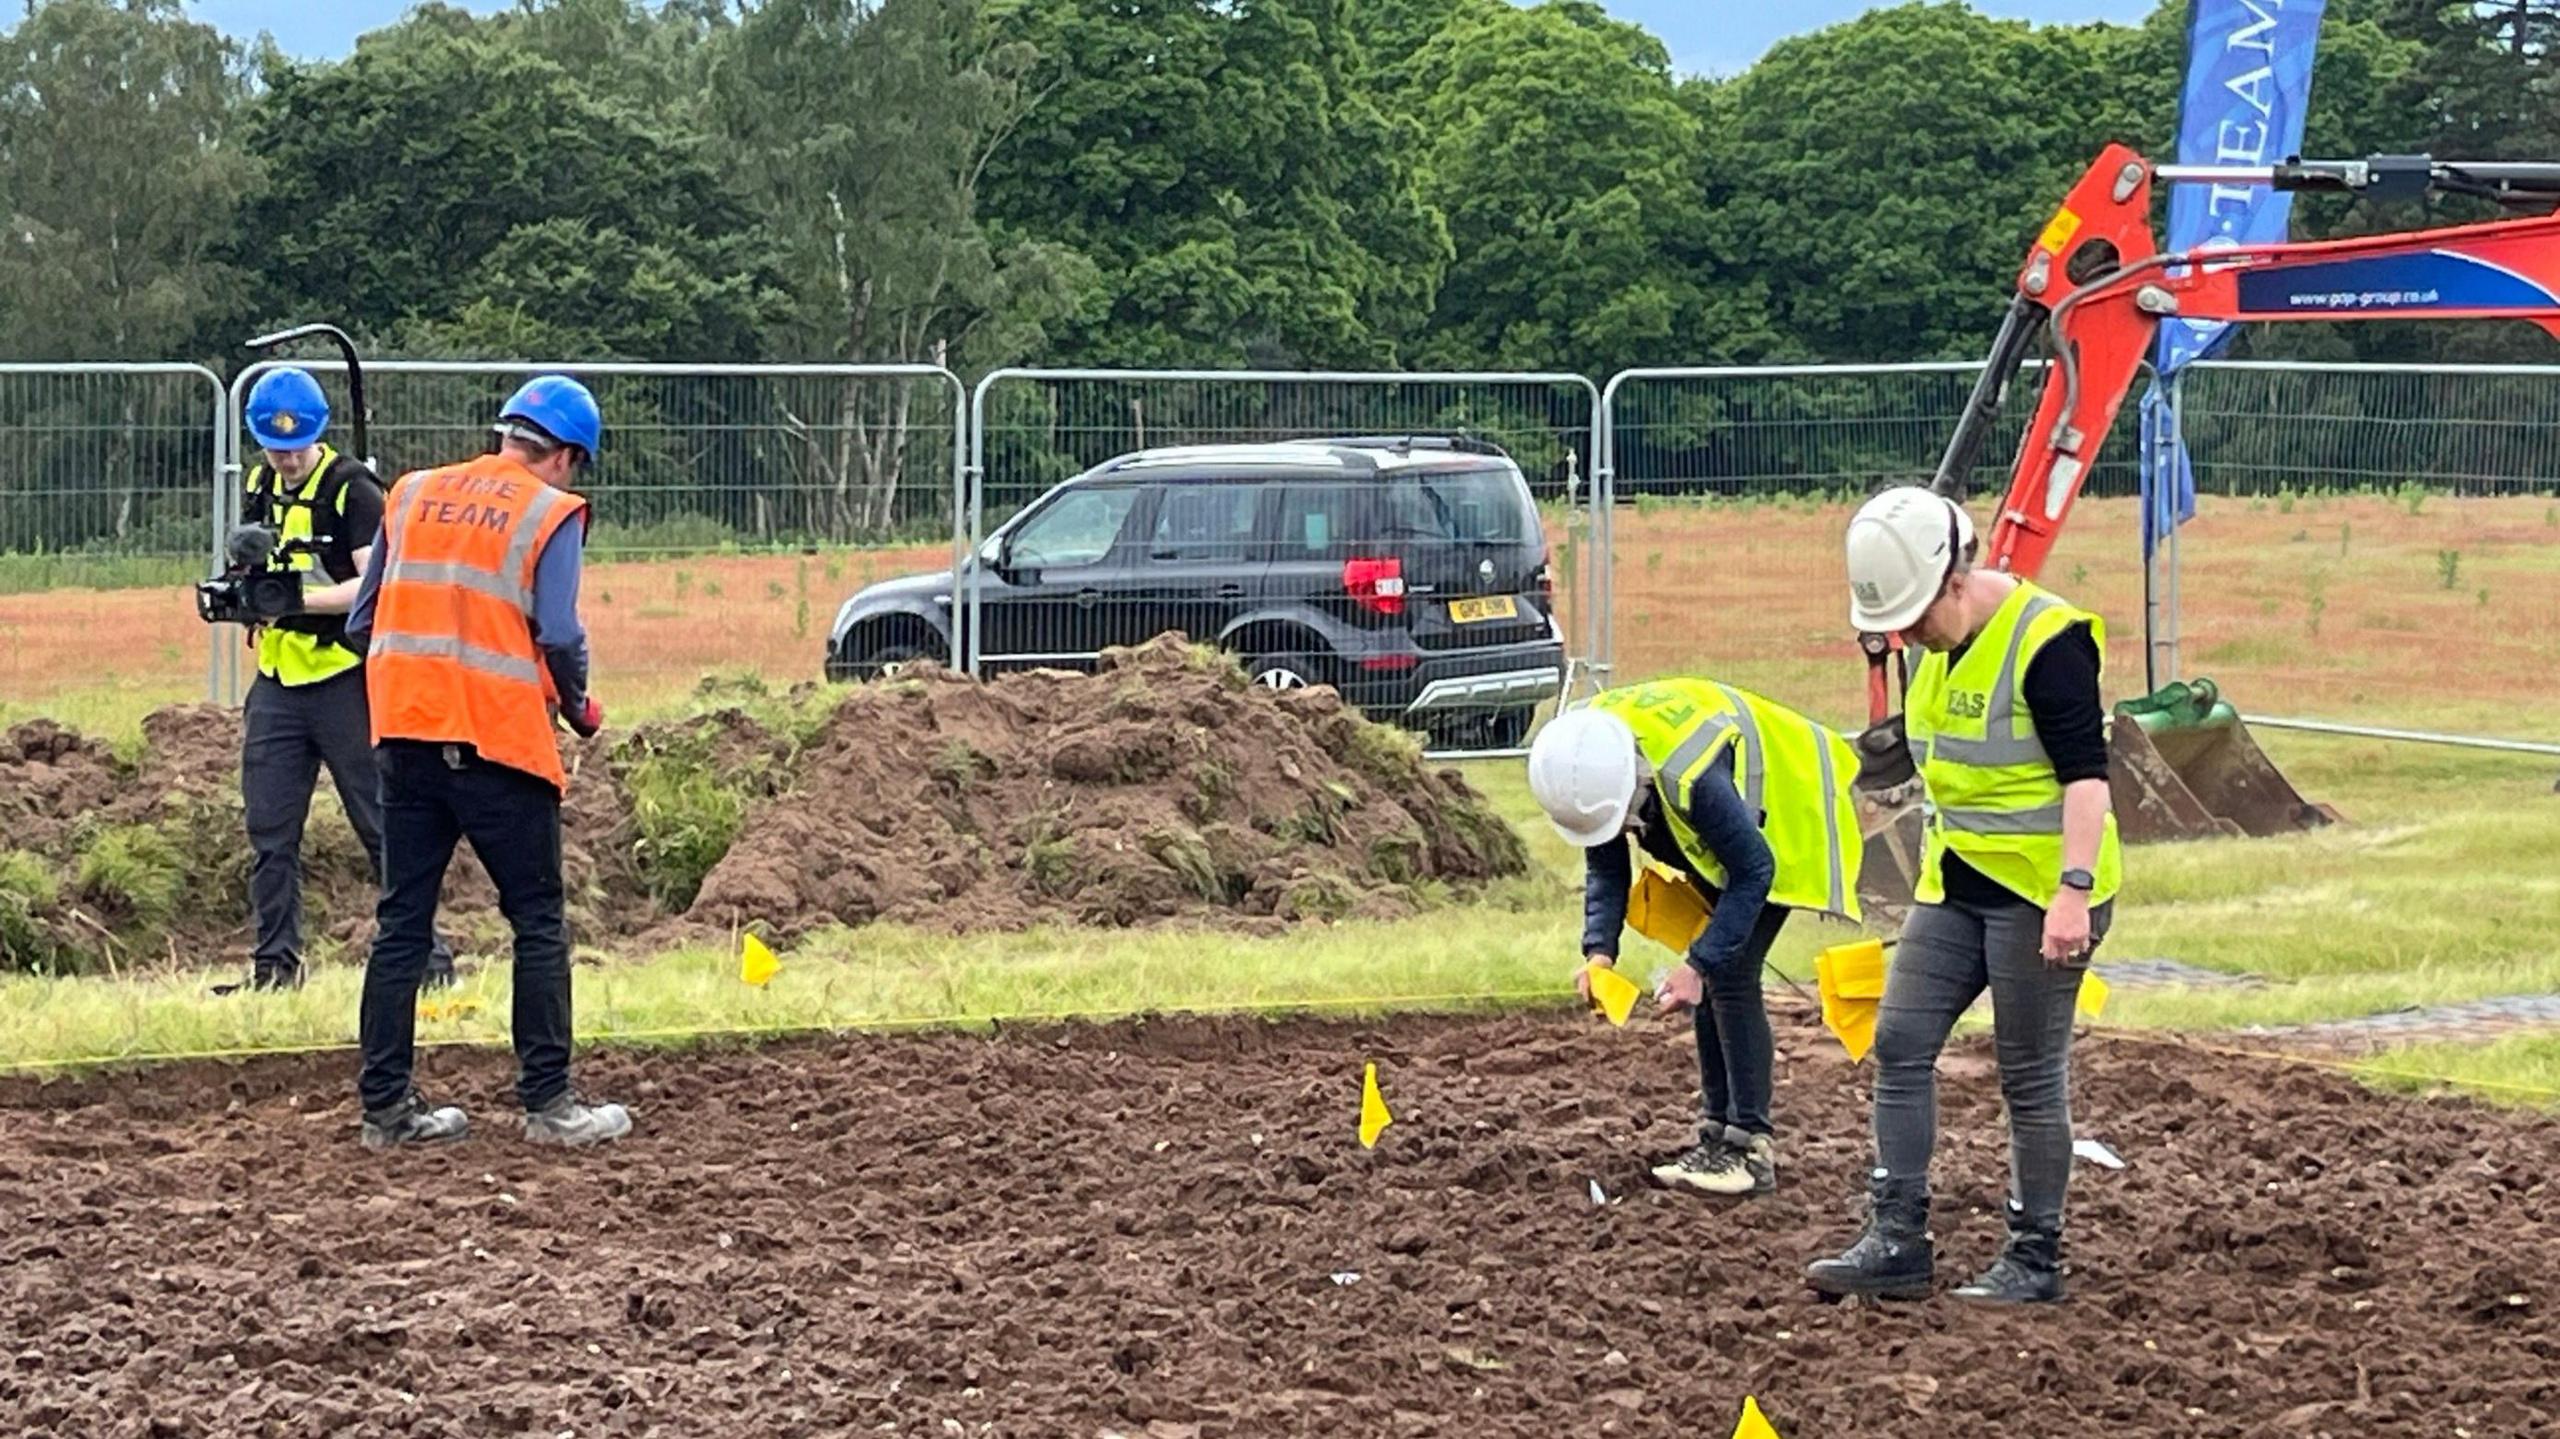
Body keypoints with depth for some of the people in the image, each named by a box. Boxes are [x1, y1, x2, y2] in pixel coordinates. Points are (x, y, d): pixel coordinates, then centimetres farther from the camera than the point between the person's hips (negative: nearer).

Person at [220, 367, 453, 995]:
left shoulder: (353, 490, -11)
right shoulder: (262, 487, 11)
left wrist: (299, 597, -28)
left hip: (345, 679, -7)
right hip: (277, 683, 7)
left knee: (383, 825, -2)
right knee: (268, 832, 6)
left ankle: (427, 955, 4)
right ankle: (275, 964, 14)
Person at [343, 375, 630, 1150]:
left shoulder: (411, 496, 12)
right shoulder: (550, 514, -3)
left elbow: (364, 619, 11)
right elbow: (558, 633, -14)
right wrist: (579, 707, 4)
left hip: (407, 735, 5)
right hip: (500, 739, -5)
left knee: (402, 922, 10)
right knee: (539, 923, 5)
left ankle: (386, 1105, 11)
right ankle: (548, 1101, 4)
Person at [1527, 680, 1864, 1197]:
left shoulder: (1689, 776, -42)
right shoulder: (1584, 763, -19)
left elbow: (1752, 871, -30)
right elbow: (1605, 867, -6)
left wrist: (1700, 964, -32)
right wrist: (1599, 951, -22)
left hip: (1785, 819, -8)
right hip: (1721, 833, 8)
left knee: (1729, 975, -15)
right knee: (1713, 974, 6)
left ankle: (1753, 1148, -13)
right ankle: (1717, 1134, 13)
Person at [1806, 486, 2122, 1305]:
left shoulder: (2046, 641, -17)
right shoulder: (1932, 648, 9)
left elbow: (2085, 774, -21)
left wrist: (2075, 890, -27)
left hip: (2041, 893, -8)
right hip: (1954, 890, 9)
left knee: (2030, 1077, -1)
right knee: (1899, 1045, 2)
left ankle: (2035, 1260, 10)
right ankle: (1897, 1243, 5)